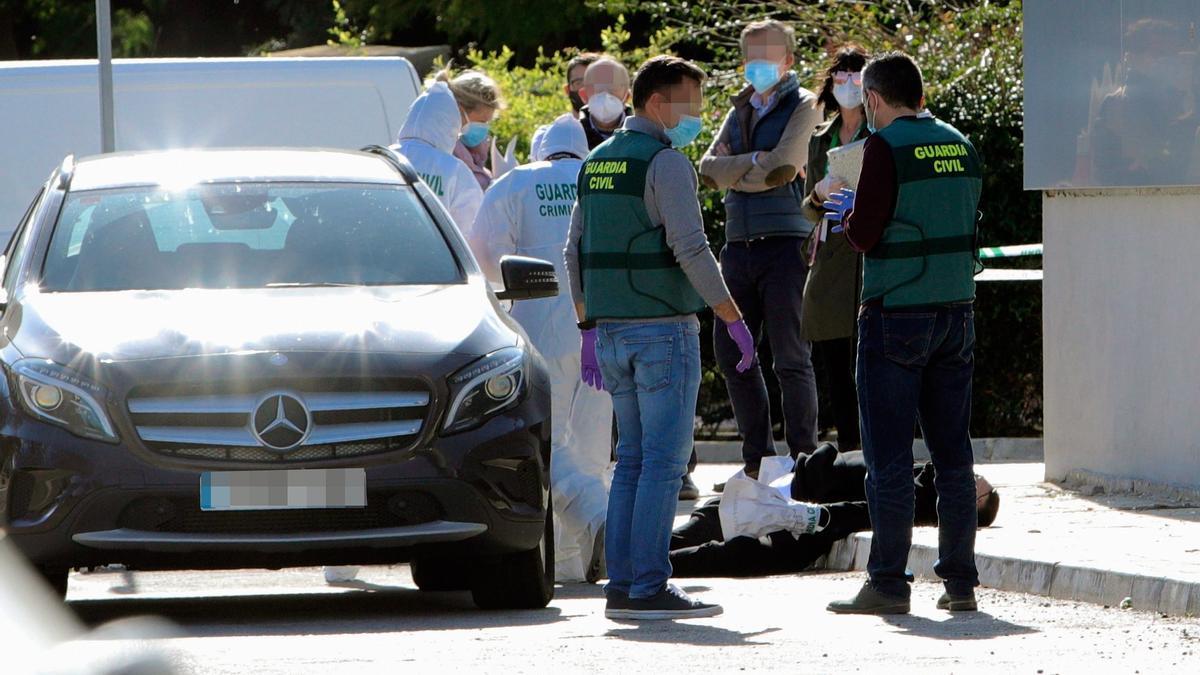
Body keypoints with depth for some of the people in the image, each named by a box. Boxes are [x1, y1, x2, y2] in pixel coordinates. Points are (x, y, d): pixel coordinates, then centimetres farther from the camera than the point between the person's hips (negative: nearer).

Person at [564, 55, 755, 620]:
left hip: (611, 331, 8)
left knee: (632, 458, 12)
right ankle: (648, 588, -9)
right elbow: (690, 249, -18)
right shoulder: (665, 162, -11)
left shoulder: (598, 162, 14)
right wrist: (733, 319, -13)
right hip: (663, 327, -8)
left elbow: (576, 252, 16)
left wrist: (589, 327, 21)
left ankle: (620, 584, 8)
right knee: (663, 460, -6)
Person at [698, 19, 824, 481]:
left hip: (784, 244, -7)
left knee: (790, 357, -6)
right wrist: (755, 162, -8)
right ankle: (757, 457, 15)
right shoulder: (739, 111, 19)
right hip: (738, 246, 7)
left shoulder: (803, 106, 0)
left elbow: (783, 167, -14)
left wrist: (735, 176, -1)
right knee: (731, 354, 6)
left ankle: (803, 457, -1)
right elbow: (710, 169, 4)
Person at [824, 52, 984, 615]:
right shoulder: (960, 146, 9)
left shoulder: (886, 147, -11)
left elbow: (864, 234, -12)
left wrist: (847, 212, 11)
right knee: (953, 455, 9)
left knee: (889, 457, -2)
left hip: (896, 313, -6)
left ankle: (887, 583, -3)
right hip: (956, 312, 6)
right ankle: (960, 582, 9)